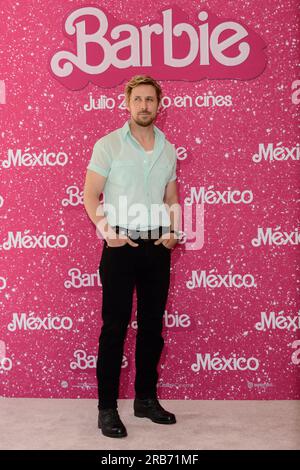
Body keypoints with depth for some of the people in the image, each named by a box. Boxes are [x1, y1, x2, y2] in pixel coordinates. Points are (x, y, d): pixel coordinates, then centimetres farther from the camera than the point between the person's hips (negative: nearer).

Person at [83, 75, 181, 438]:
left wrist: (173, 231, 0)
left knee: (152, 325, 10)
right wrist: (106, 230, -18)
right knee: (115, 327, -1)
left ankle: (146, 399, 24)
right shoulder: (108, 144, -2)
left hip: (158, 247, 4)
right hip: (121, 246, -4)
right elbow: (90, 195, -4)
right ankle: (107, 407, 9)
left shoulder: (168, 149, 11)